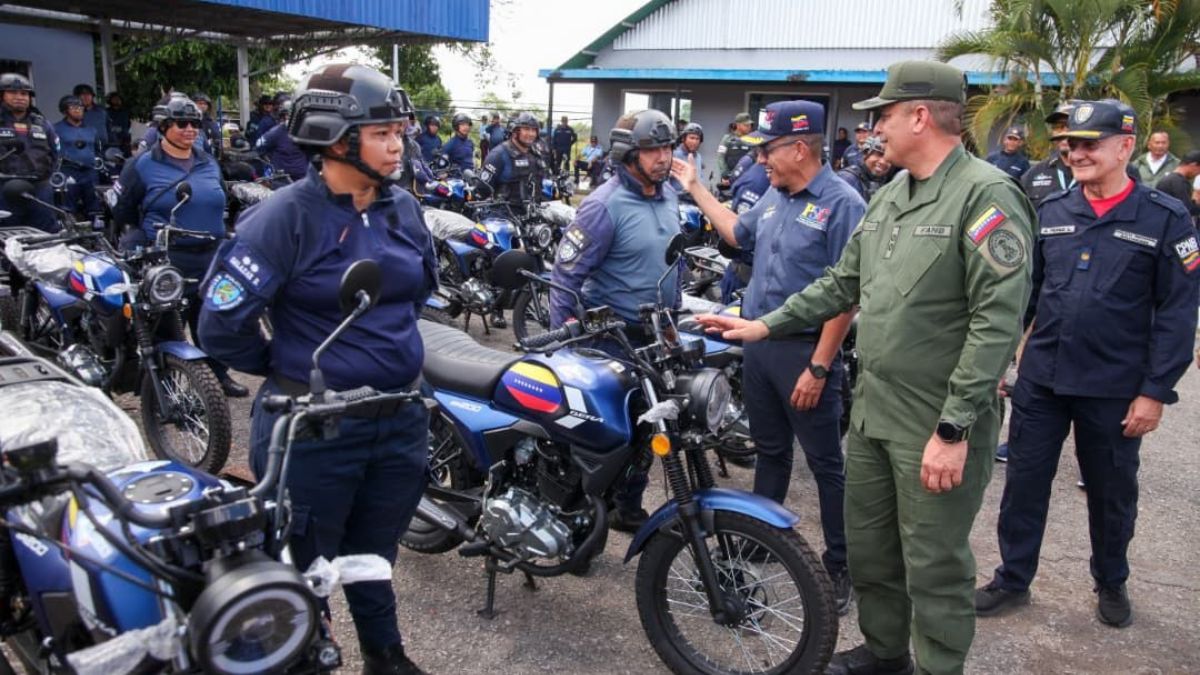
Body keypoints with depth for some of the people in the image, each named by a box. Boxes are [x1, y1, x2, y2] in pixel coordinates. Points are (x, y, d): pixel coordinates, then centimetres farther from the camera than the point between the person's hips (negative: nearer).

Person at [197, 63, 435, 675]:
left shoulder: (403, 208, 4)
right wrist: (288, 366, -2)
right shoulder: (285, 216, -16)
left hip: (400, 415, 6)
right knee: (305, 567, 14)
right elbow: (222, 322, -15)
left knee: (374, 553, 25)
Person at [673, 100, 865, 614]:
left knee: (825, 463, 3)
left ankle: (841, 567, 16)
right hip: (759, 342, 8)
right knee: (769, 450, 20)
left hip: (805, 352, -7)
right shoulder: (774, 197, 9)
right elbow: (737, 233, 29)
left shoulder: (842, 204, -15)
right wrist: (695, 188, 25)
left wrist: (818, 368, -20)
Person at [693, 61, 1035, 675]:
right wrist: (764, 326, 13)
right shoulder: (890, 195, 12)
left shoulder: (986, 196, -15)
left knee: (933, 567, 5)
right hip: (873, 409, 8)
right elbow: (843, 283, 18)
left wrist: (954, 429, -22)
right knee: (867, 546, 20)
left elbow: (997, 323, -20)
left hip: (940, 424, -8)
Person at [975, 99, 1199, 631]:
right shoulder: (1050, 212, 3)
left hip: (1114, 390, -2)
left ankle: (1111, 584, 38)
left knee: (1112, 493, 15)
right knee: (1024, 482, 10)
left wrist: (1156, 391, -11)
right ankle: (1013, 580, 26)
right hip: (1040, 379, 3)